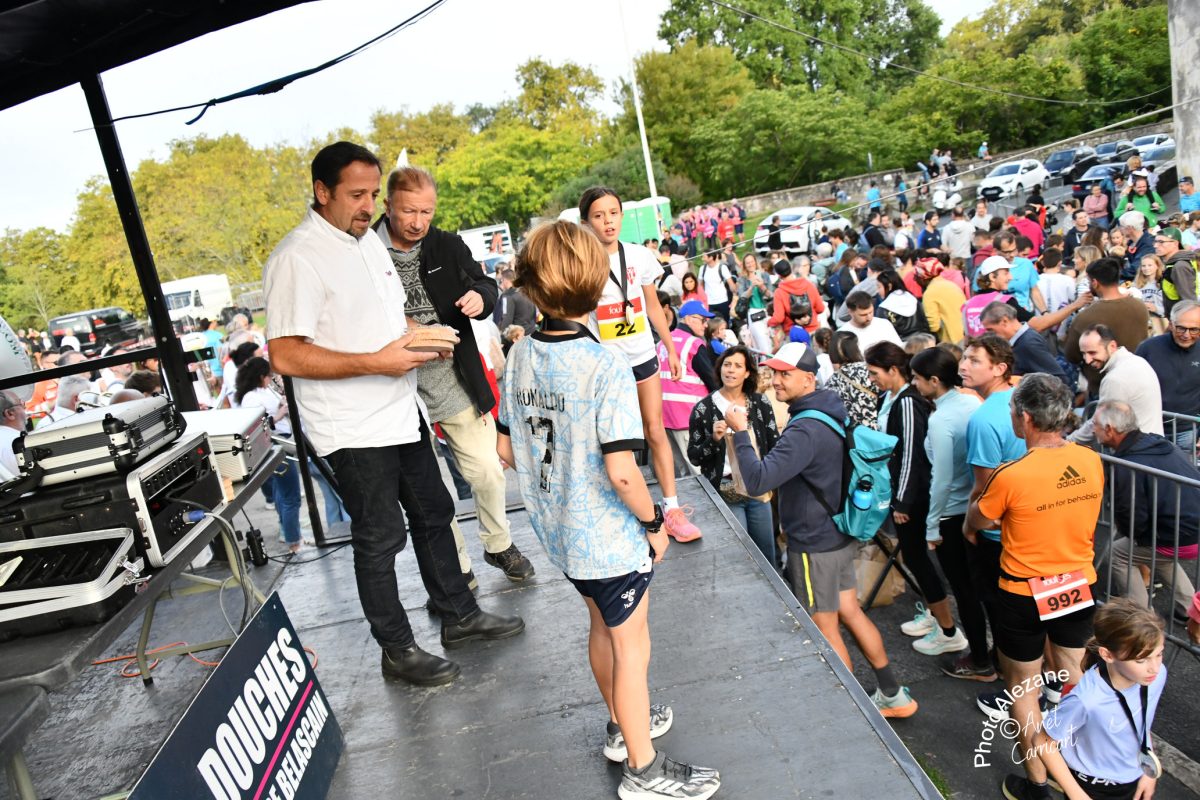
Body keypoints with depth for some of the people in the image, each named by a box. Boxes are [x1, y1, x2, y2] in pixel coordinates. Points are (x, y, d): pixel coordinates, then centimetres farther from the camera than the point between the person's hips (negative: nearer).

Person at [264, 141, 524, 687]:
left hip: (400, 414, 9)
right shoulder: (297, 259, -17)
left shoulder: (369, 240, 11)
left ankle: (459, 616, 36)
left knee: (434, 514, 18)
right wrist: (376, 362, -25)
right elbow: (285, 355, -23)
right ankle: (397, 651, 23)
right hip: (354, 432, -9)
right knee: (380, 539, 4)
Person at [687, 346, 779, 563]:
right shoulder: (703, 409, -6)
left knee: (768, 557, 14)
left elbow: (775, 445, 6)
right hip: (725, 495, -3)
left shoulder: (760, 403, 1)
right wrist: (714, 439, -20)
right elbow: (693, 456, -3)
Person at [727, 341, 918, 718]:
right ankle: (893, 695, 33)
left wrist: (740, 432, -25)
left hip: (814, 545, -10)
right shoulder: (829, 412, 5)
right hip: (838, 535, 10)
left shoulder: (805, 430, -27)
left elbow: (758, 480, -32)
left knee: (825, 630, 7)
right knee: (850, 614, 20)